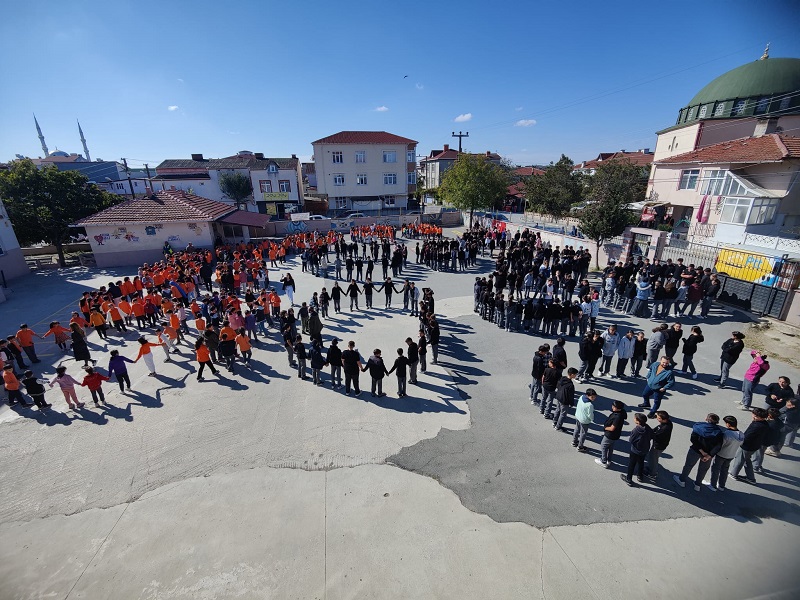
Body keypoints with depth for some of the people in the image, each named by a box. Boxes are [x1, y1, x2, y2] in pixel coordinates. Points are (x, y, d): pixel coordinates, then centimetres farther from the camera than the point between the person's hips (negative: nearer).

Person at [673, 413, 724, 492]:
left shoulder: (698, 426, -14)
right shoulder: (719, 431, -8)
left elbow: (693, 439, -21)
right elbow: (718, 446, -15)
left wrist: (702, 451, -14)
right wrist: (709, 456, -17)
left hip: (696, 450, -2)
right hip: (709, 453, 2)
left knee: (688, 465, 18)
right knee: (703, 469, 23)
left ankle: (682, 480, 33)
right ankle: (697, 485, 37)